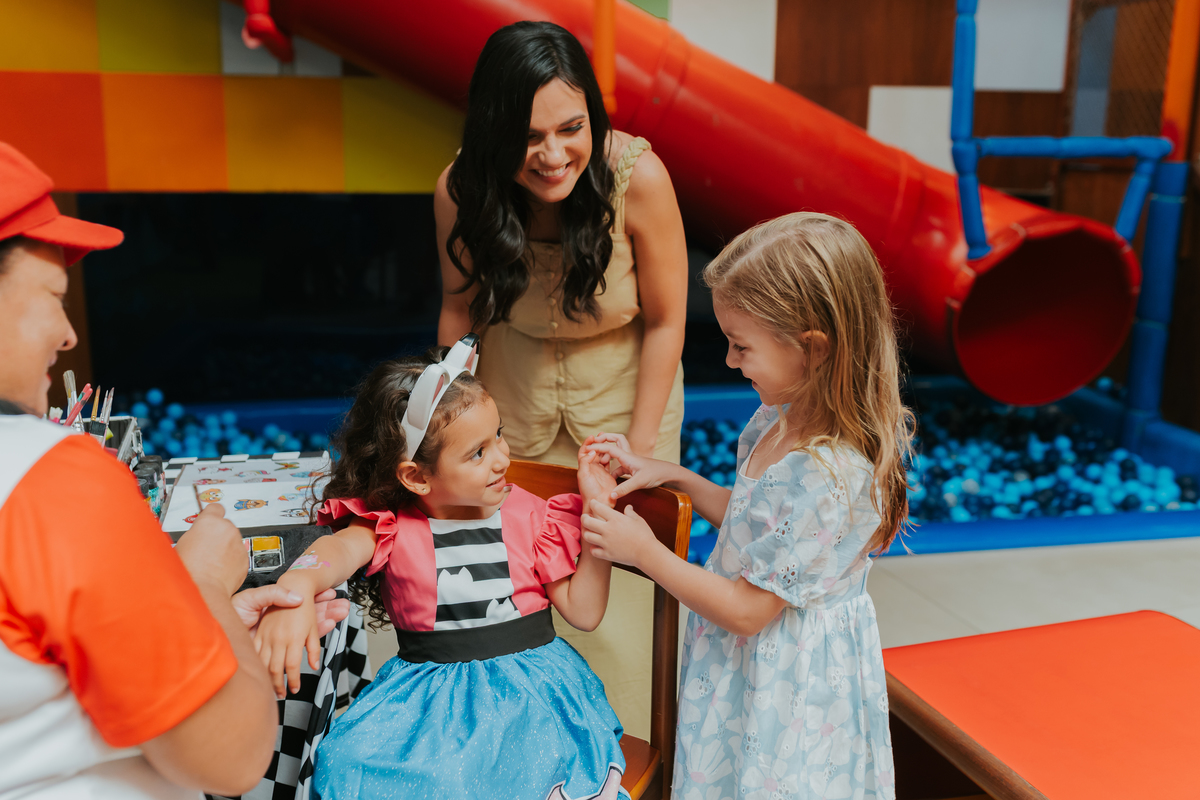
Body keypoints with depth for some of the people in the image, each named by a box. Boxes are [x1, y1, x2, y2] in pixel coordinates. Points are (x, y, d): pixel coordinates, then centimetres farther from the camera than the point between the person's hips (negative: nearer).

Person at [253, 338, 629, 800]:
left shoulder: (528, 515, 2)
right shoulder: (390, 524, -2)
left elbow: (584, 611, 2)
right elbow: (342, 546, -26)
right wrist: (295, 588, -50)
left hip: (530, 680, 0)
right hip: (430, 688, 1)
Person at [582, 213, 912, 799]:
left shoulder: (826, 480, -33)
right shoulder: (783, 419, -5)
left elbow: (744, 610, -24)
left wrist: (644, 551, -15)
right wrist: (667, 474, 2)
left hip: (786, 682, -8)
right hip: (748, 659, 8)